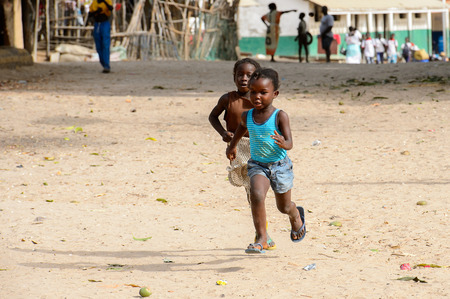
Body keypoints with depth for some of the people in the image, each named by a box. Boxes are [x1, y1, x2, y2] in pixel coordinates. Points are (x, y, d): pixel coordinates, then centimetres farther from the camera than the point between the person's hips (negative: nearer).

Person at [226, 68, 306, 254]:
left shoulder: (279, 116, -16)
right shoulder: (247, 116, -4)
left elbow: (289, 144, -21)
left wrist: (283, 143, -44)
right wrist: (232, 146, 33)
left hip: (279, 164, -2)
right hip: (257, 165, 2)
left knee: (284, 207, 16)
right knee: (256, 195, -27)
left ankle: (296, 216, 54)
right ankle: (261, 238, -20)